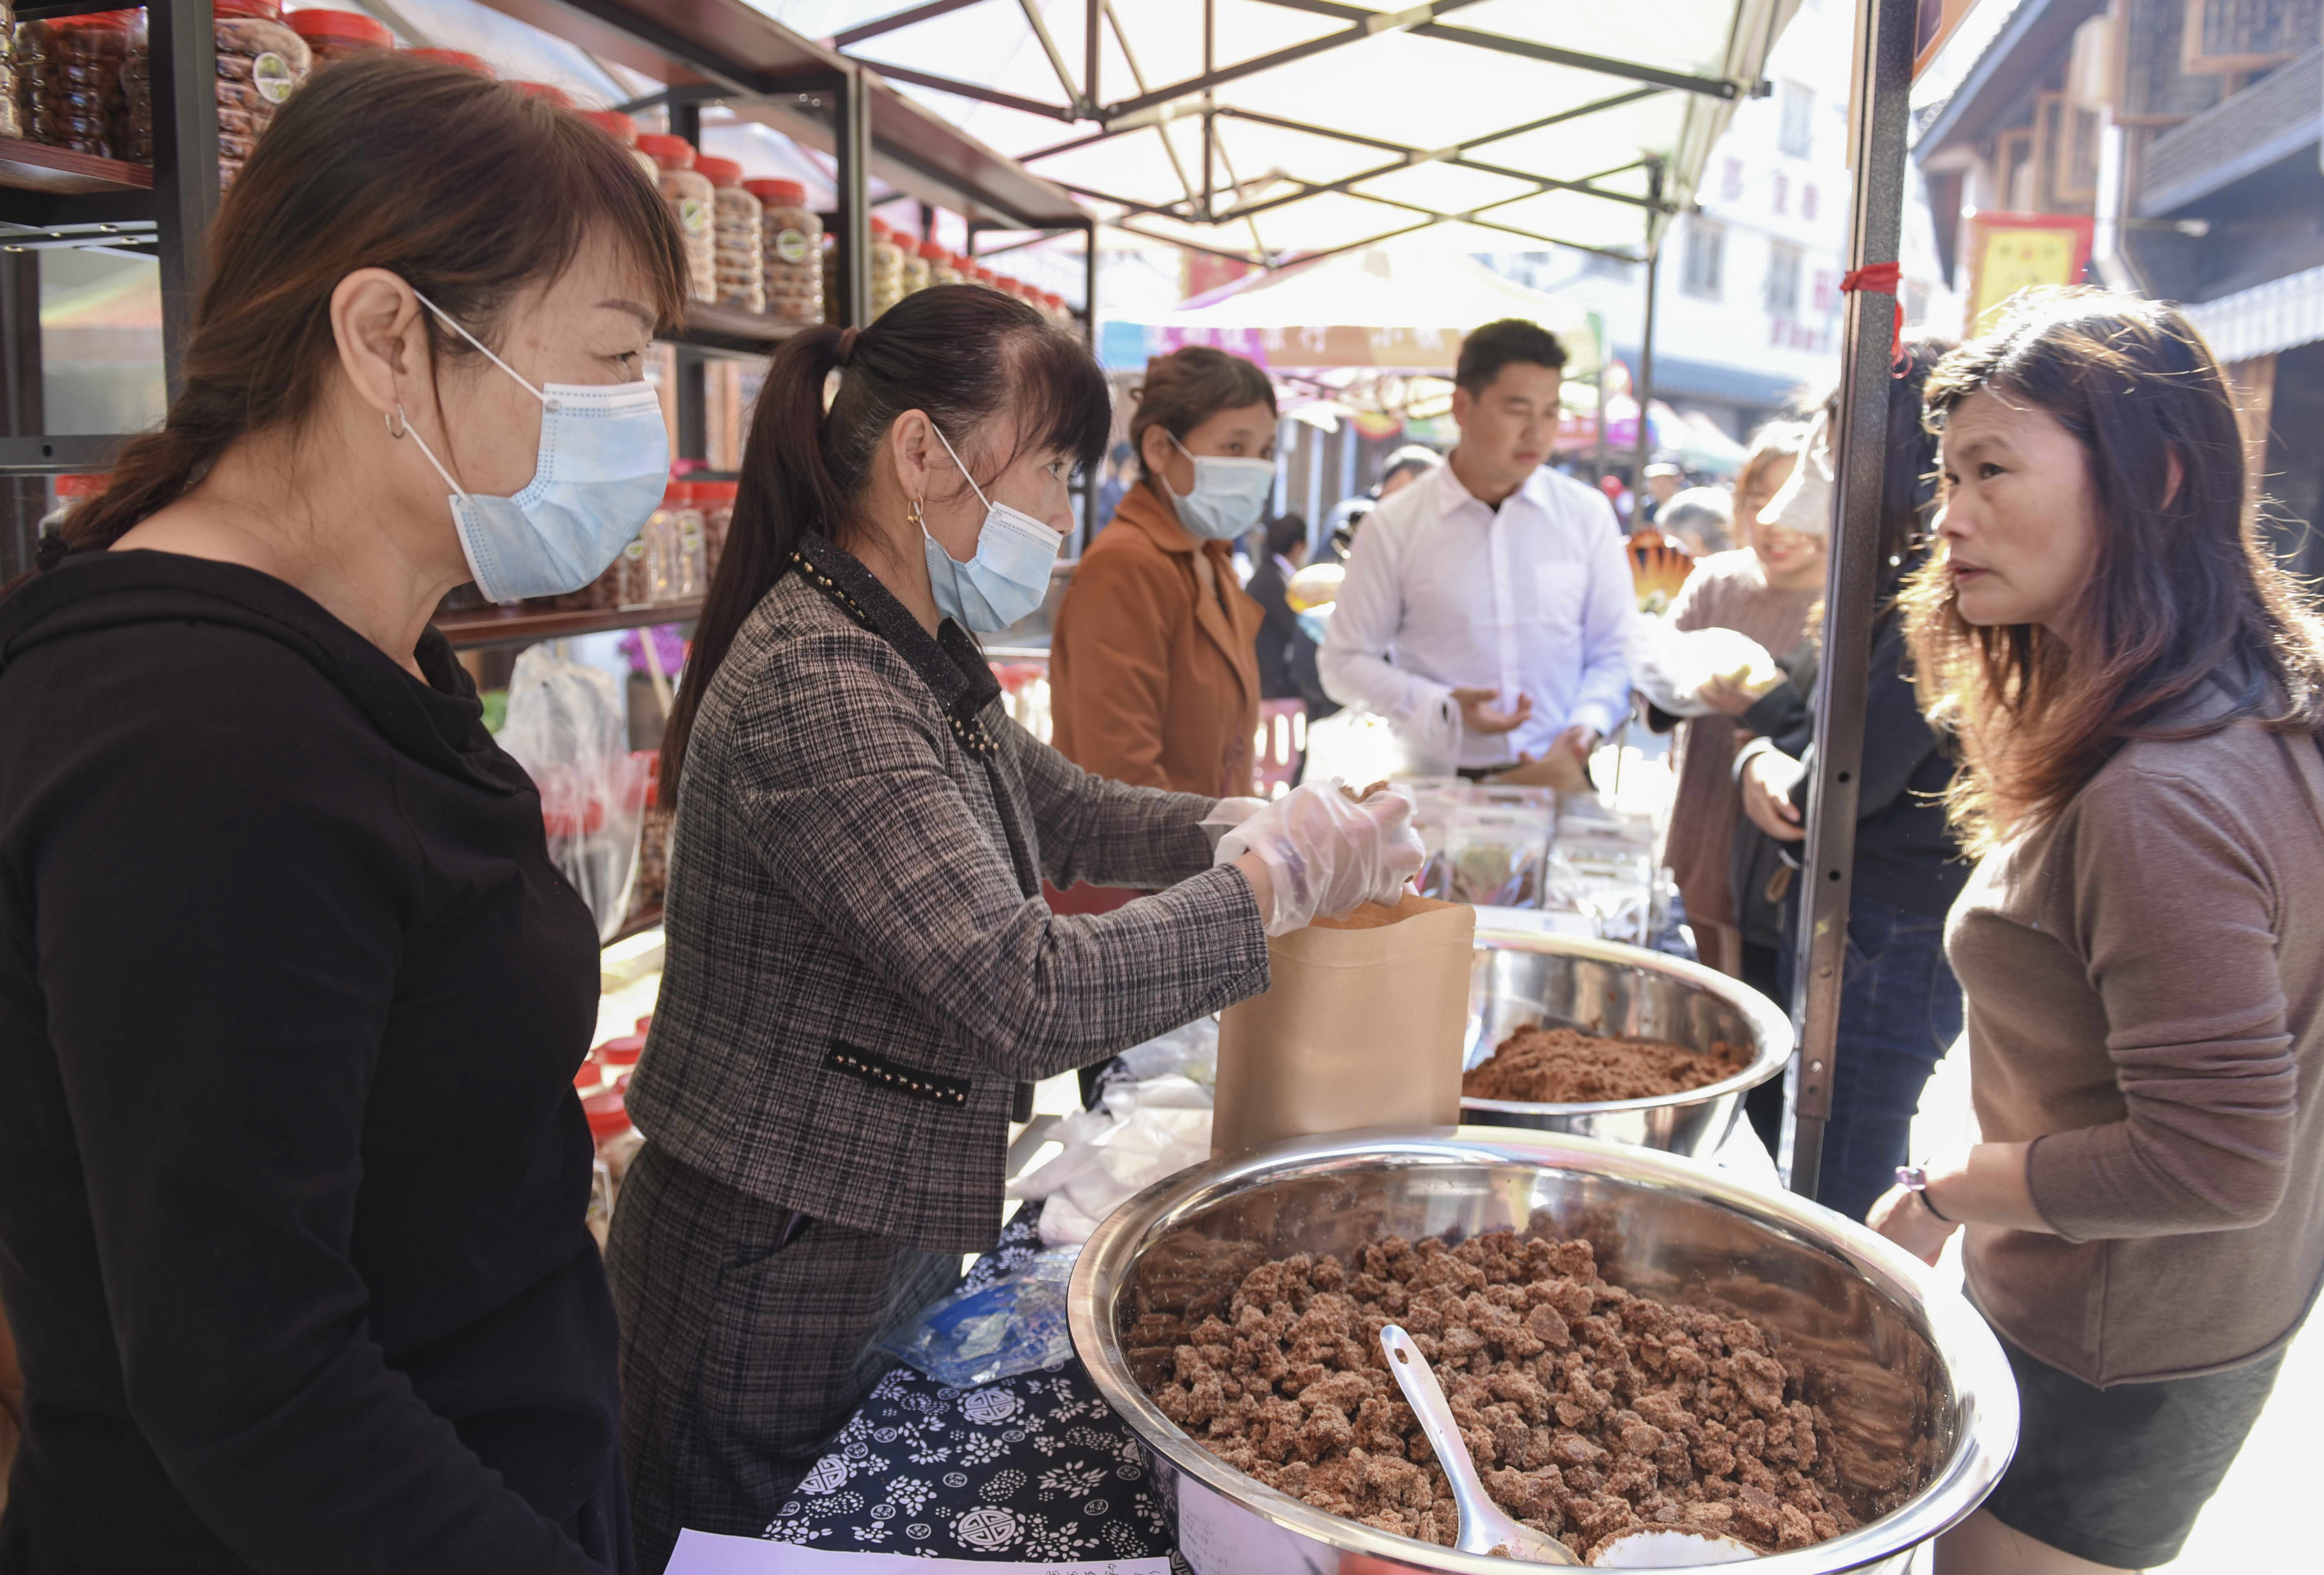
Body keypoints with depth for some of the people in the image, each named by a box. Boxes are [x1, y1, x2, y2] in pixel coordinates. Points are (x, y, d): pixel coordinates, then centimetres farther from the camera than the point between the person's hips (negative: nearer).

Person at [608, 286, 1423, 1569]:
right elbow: (1030, 997, -32)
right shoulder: (817, 686, -27)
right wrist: (1280, 872, -20)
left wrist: (1253, 822, 0)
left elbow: (1060, 811, 16)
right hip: (772, 1299, -9)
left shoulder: (915, 654, 4)